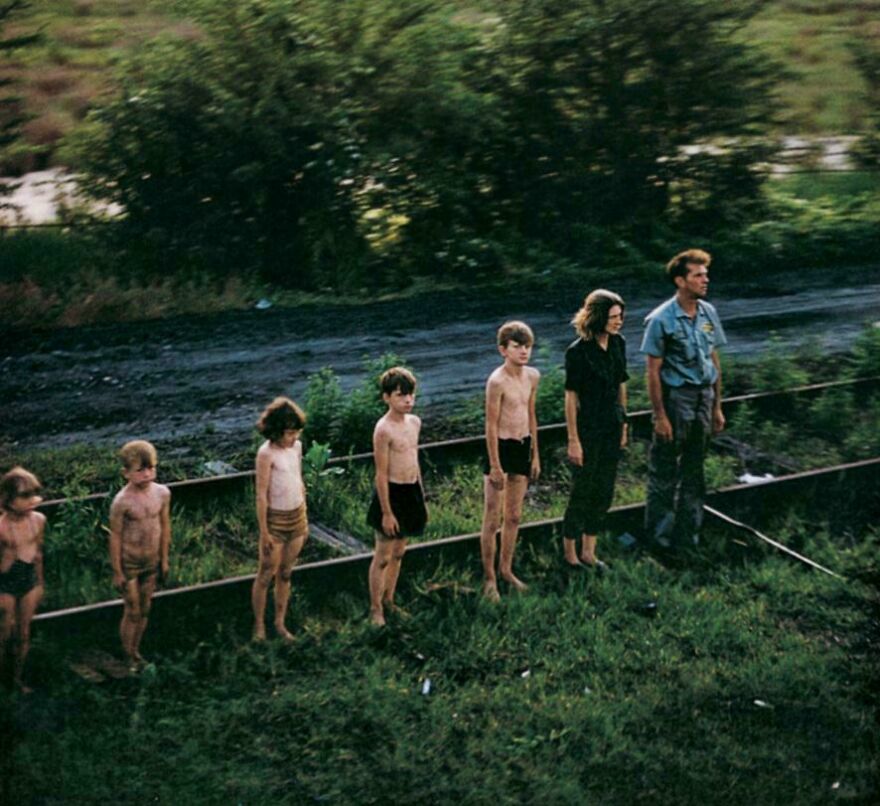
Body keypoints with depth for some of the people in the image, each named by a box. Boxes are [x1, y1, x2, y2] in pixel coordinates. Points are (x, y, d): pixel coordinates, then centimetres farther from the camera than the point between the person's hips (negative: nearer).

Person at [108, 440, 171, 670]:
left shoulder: (162, 493, -7)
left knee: (144, 610, 16)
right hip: (129, 563, -5)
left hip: (151, 562, 5)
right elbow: (115, 537, -14)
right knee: (132, 612, 5)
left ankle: (136, 650, 34)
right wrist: (117, 572, -10)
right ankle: (129, 657, 21)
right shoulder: (122, 502, -21)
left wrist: (164, 559, 11)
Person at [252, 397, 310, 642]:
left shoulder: (296, 446, 1)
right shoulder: (267, 453, -19)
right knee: (266, 575, 4)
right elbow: (261, 495, -16)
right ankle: (259, 625, 17)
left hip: (297, 517, 6)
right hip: (275, 519, -6)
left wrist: (305, 519, 15)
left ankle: (280, 623, 23)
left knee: (285, 574, 14)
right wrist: (264, 532, -14)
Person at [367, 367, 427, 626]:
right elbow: (381, 474, -17)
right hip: (391, 494, -7)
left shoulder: (414, 422, 5)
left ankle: (389, 600, 32)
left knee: (399, 552, 18)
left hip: (412, 492, 7)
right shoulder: (383, 430, -19)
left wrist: (422, 498, 18)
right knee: (383, 556, 3)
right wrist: (387, 512, -16)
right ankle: (376, 609, 15)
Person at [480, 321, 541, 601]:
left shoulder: (532, 376, 4)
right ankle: (489, 578, 12)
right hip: (501, 447, -7)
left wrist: (535, 455, 16)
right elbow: (491, 425, -16)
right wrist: (495, 466, -15)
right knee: (492, 520, 1)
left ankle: (506, 569, 31)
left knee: (514, 516, 17)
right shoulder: (497, 381, -18)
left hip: (523, 446, 7)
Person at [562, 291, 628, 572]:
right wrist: (573, 440, -14)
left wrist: (623, 424, 14)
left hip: (612, 428, 7)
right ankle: (570, 553, 21)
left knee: (604, 492, 13)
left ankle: (588, 552, 27)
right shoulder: (578, 352, -18)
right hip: (587, 429, -7)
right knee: (582, 491, 5)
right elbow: (571, 397, -15)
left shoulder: (618, 344, 2)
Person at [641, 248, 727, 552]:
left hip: (703, 397, 6)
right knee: (664, 472, 4)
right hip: (675, 398, -6)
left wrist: (717, 407, 12)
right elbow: (654, 371, -12)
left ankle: (688, 535, 26)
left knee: (694, 470, 15)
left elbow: (714, 362, 11)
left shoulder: (708, 313, 4)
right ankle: (659, 536, 17)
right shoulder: (661, 320, -13)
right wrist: (660, 416, -14)